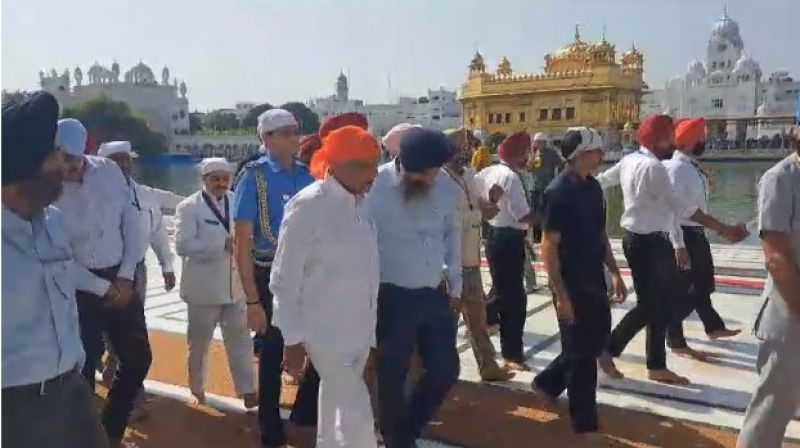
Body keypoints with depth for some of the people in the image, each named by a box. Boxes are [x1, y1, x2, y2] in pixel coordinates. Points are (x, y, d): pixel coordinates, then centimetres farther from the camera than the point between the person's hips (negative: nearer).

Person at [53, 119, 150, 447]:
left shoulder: (109, 170, -3)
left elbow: (133, 221, 1)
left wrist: (125, 276, -5)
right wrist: (103, 289, -11)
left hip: (120, 278, 5)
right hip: (78, 286, -4)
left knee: (138, 357, 10)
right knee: (83, 365, 0)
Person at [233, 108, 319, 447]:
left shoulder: (307, 174, 2)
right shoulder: (254, 177, -10)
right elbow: (242, 243, -12)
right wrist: (253, 301, -16)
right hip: (270, 276, -4)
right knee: (272, 355, 10)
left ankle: (306, 411, 34)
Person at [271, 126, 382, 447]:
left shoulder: (359, 204, 4)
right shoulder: (308, 206, -15)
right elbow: (285, 279, -12)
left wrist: (371, 328, 13)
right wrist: (293, 339, -11)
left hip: (359, 330, 7)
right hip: (326, 332, -6)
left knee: (337, 407, 21)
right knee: (356, 415, -2)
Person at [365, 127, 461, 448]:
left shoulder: (445, 186, 0)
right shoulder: (377, 186, -15)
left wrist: (455, 285, 14)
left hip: (435, 293, 5)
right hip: (394, 296, -5)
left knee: (445, 370, 11)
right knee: (393, 375, 8)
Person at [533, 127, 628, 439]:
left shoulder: (593, 187, 7)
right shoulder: (559, 192, -18)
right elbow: (549, 247, -18)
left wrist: (614, 273, 12)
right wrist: (561, 294, -21)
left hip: (594, 280, 8)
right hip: (571, 285, -8)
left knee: (598, 339, 18)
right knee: (581, 351, 3)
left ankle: (548, 381, 38)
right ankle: (585, 423, 20)